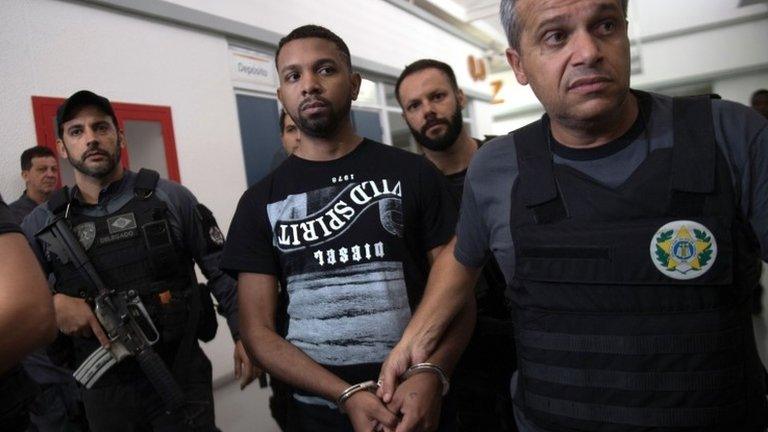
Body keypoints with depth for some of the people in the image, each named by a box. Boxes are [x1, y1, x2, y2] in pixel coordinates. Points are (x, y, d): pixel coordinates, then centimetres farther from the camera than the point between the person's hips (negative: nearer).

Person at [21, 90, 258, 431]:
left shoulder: (170, 198, -4)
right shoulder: (42, 224, 2)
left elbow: (222, 271, -2)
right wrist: (52, 302, -15)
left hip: (181, 378, -2)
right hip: (102, 389, 3)